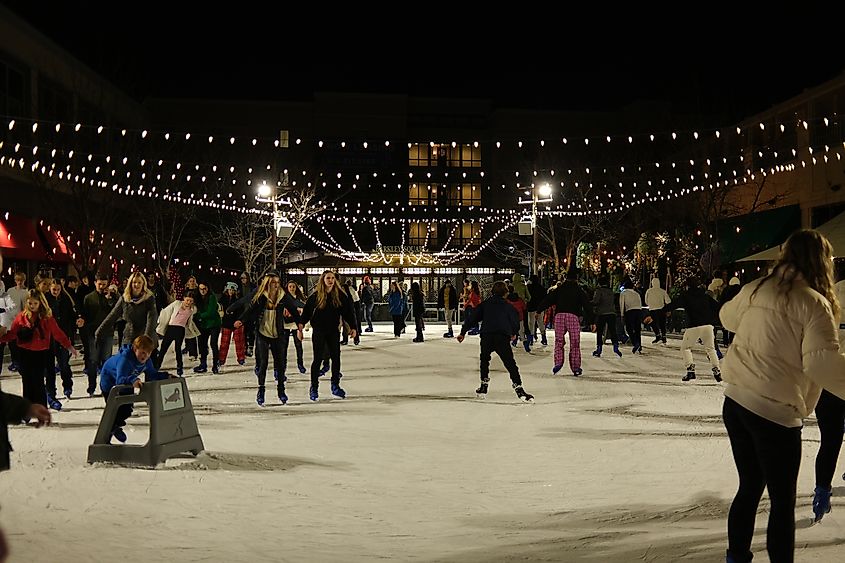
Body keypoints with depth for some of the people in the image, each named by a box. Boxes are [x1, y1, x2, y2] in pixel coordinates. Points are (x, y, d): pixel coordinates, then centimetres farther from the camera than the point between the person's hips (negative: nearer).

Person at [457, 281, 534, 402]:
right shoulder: (508, 306, 11)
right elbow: (515, 320, 14)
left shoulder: (484, 304, 16)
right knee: (510, 364, -1)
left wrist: (463, 332, 18)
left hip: (486, 337, 2)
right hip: (503, 338, -2)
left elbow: (472, 317, 13)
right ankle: (519, 389, -11)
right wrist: (514, 333, 35)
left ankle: (483, 388, 23)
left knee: (484, 360, 24)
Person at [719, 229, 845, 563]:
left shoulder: (755, 290, 6)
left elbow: (728, 317, 26)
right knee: (783, 501, 8)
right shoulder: (814, 303, -12)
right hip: (775, 413, -7)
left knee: (749, 487, 22)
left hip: (734, 402, 7)